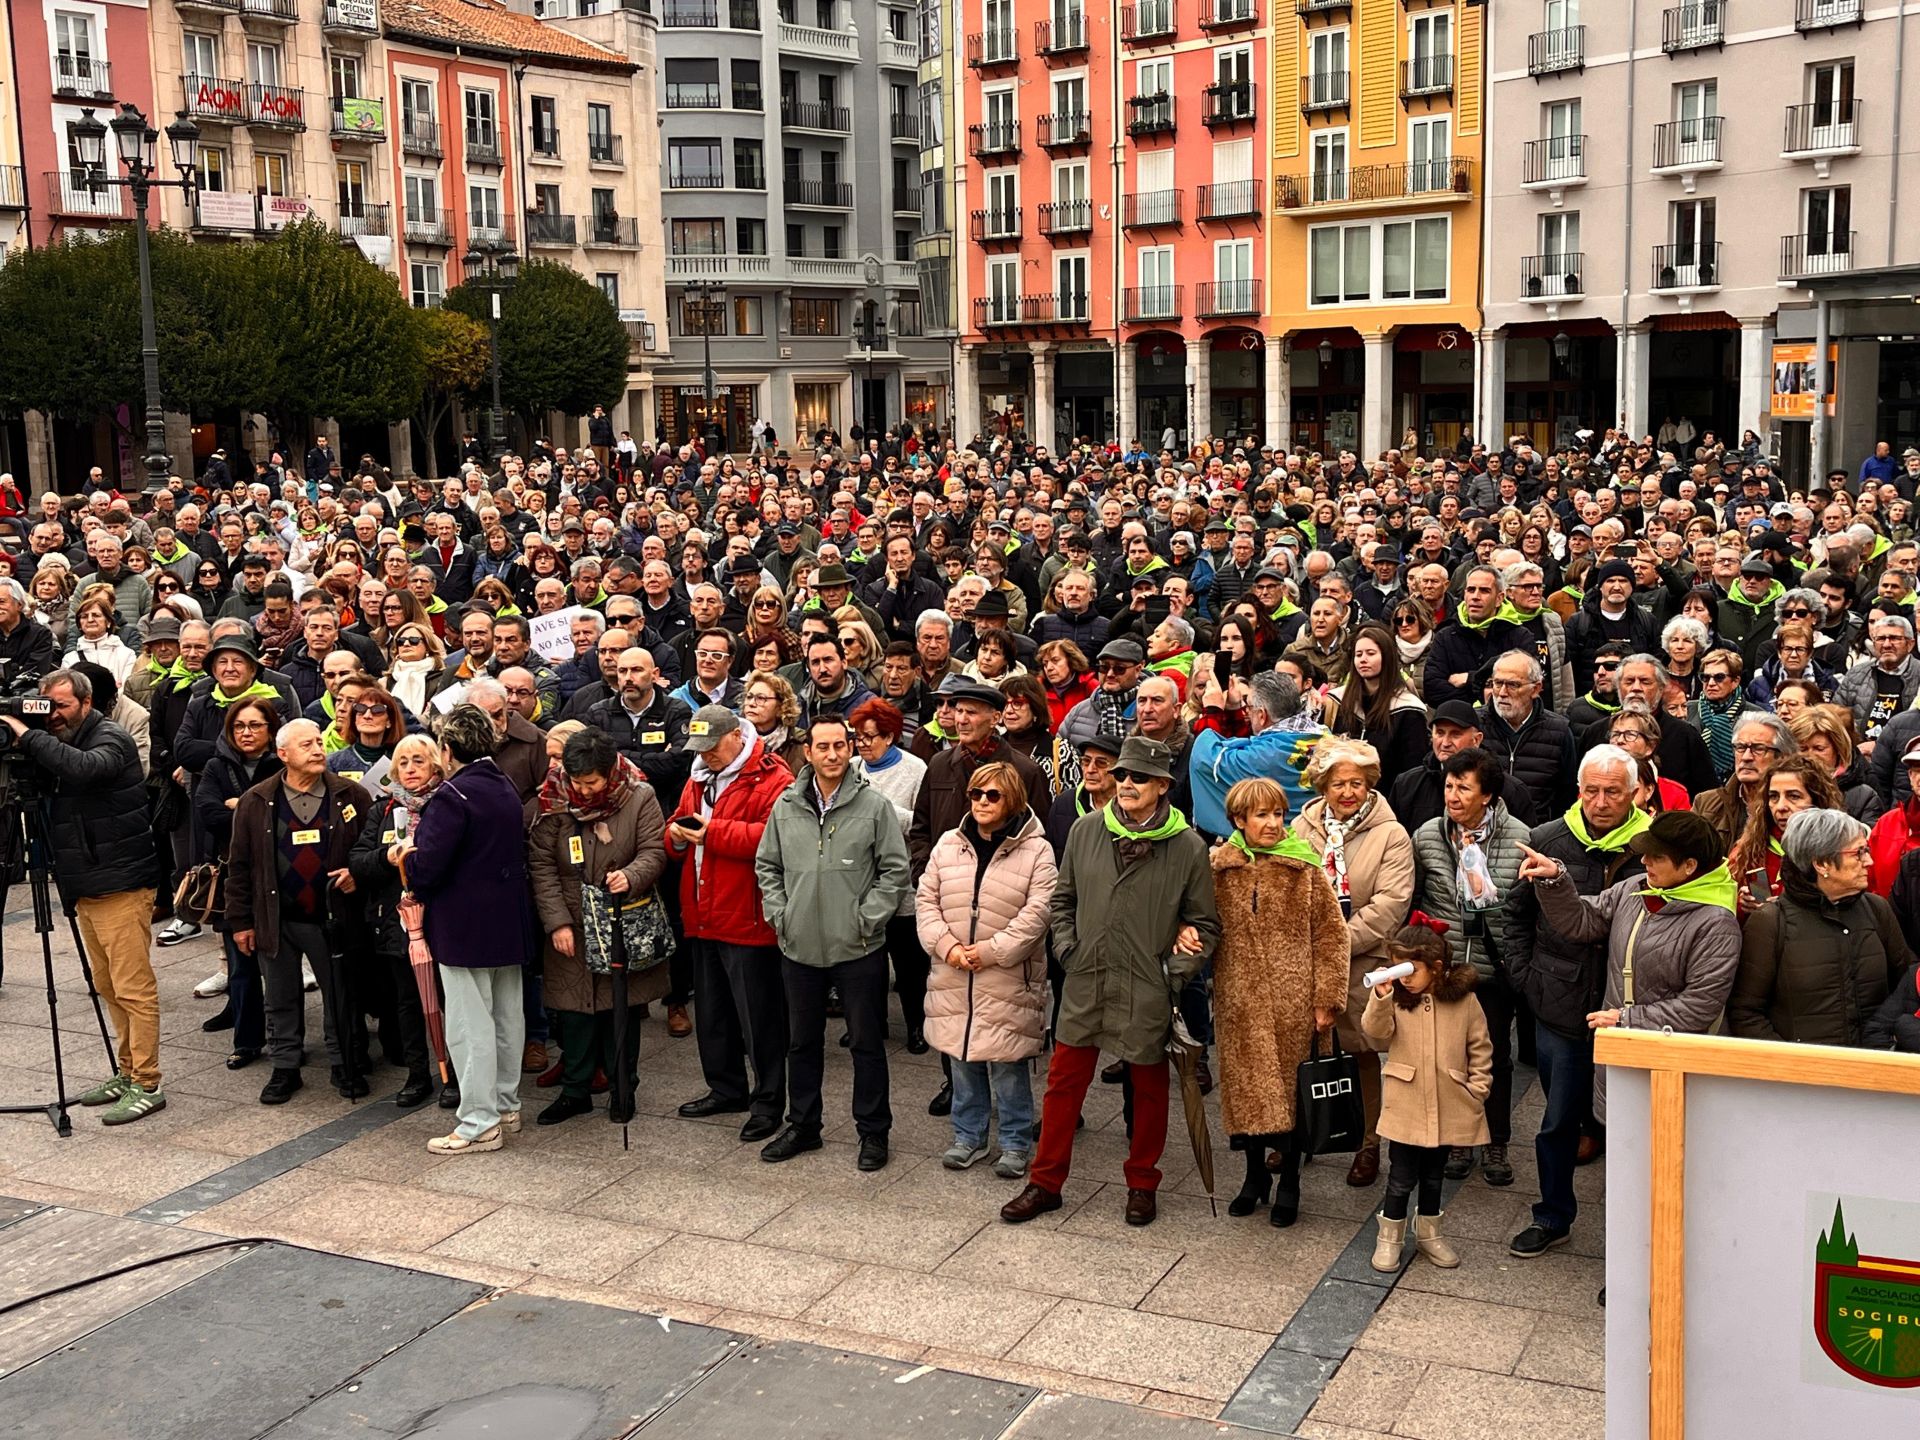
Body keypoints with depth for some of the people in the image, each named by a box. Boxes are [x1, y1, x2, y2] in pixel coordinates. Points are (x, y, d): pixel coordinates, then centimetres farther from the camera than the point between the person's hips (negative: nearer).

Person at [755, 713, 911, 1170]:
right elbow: (766, 865, 12)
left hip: (859, 948, -3)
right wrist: (778, 914, 2)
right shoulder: (786, 806, 3)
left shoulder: (874, 805, -7)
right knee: (802, 1042, 16)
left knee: (867, 1042, 7)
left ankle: (873, 1132, 20)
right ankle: (802, 1126, 31)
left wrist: (866, 918, -11)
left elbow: (895, 870, -5)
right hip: (799, 946, 3)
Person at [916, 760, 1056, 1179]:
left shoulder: (1036, 851, -7)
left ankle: (1016, 1143, 18)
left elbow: (1037, 912, -13)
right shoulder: (948, 845, 7)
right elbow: (926, 899, 7)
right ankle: (968, 1136, 28)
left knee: (1007, 1064, 2)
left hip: (1008, 980, -4)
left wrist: (991, 951, -16)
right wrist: (946, 945, -8)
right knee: (961, 1059, 13)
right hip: (953, 977, 4)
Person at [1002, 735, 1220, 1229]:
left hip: (1148, 992, -2)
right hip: (1085, 984, 3)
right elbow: (1063, 900, 13)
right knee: (1064, 1080, 9)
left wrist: (1176, 971, -7)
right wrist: (1067, 950, 3)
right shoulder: (1086, 830, 1)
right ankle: (1045, 1183, 22)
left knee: (1149, 1087, 13)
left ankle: (1142, 1184, 31)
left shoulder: (1187, 847, -7)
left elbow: (1205, 924, 2)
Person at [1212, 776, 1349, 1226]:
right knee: (1246, 1084, 9)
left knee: (1292, 1088, 7)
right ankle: (1255, 1175, 29)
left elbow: (1331, 934, -1)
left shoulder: (1304, 867, -3)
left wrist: (1327, 998, -5)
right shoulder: (1218, 868, 0)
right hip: (1239, 999, 1)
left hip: (1292, 1000, -1)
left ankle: (1289, 1183, 24)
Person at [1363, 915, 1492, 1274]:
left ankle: (1429, 1233, 35)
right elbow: (1377, 1033, -18)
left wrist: (1477, 1089, -2)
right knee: (1401, 1179, 6)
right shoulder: (1396, 998, -4)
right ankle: (1389, 1238, 22)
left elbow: (1481, 1049, 3)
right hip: (1405, 1108, -1)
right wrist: (1381, 998, -32)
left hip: (1449, 1109, 1)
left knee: (1433, 1176, 18)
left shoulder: (1463, 1001, -5)